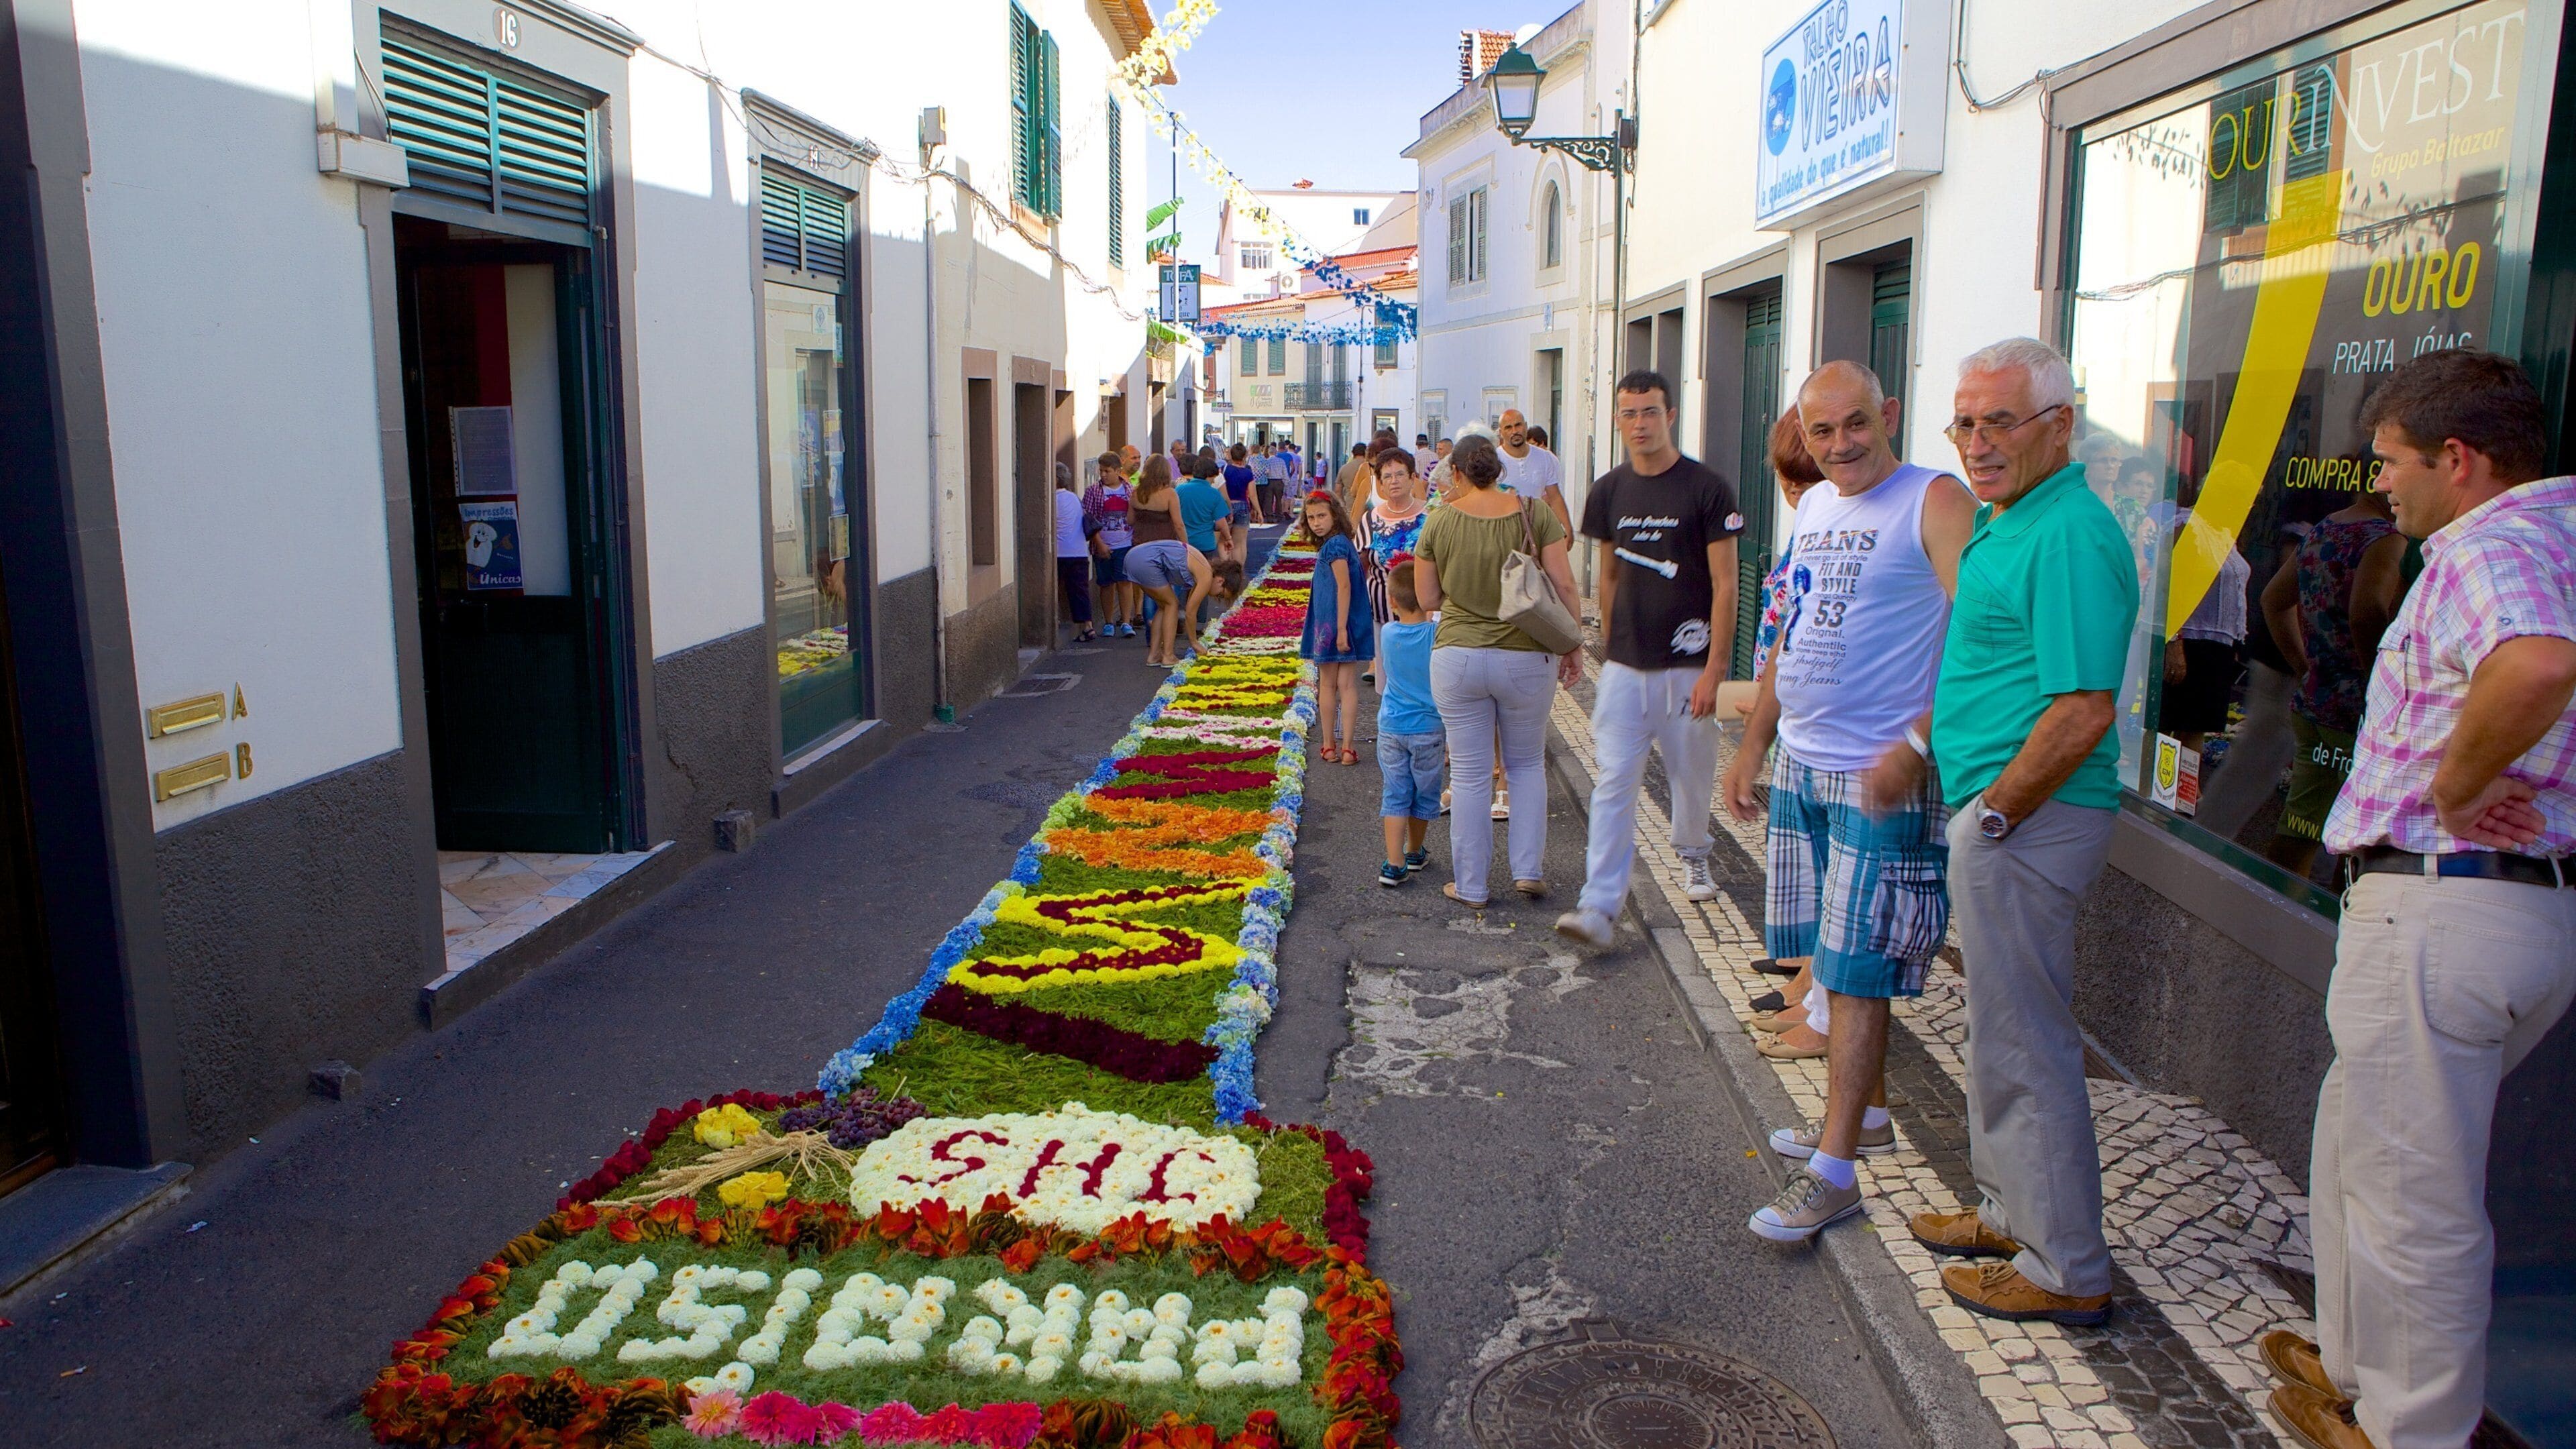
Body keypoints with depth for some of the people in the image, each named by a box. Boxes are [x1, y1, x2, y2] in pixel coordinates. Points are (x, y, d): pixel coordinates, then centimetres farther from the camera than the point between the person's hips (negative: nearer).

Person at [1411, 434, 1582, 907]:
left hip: (1457, 658, 0)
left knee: (1470, 775, 8)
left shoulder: (1440, 522, -4)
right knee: (1527, 764, 20)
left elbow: (1427, 598, 1)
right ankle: (1529, 869, 16)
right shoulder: (1535, 514, -4)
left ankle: (1469, 886, 16)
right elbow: (1565, 587, -6)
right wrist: (1573, 646, 4)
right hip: (1526, 659, 1)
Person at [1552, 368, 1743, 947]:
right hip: (1625, 665, 3)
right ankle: (1599, 906, -5)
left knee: (1691, 774, 13)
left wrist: (1715, 669, -13)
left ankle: (1693, 855, 42)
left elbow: (1724, 585, -9)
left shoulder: (1706, 489, -8)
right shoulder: (1608, 492, 6)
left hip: (1686, 666, -3)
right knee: (1612, 784, -4)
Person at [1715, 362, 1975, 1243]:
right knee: (1831, 958, 16)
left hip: (1882, 778, -8)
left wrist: (1917, 743, -27)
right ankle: (1864, 1111, 33)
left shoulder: (1934, 502, -11)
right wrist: (1753, 745, 19)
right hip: (1801, 765, 8)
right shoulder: (1811, 508, 14)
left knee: (1855, 972, -4)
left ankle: (1834, 1171, 3)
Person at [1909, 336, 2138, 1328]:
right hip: (2000, 810, 11)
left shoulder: (2067, 536, -20)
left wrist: (1994, 813, -17)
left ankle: (2066, 1272, 14)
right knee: (2005, 1029, 20)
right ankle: (2016, 1213, 36)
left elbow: (2083, 712, -25)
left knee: (2026, 1044, 0)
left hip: (2026, 821, -11)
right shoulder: (2004, 522, 13)